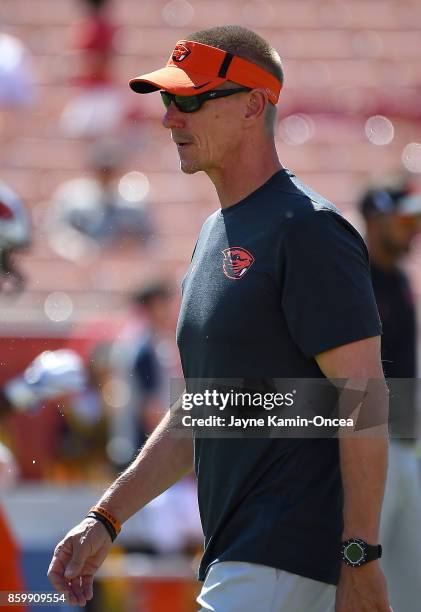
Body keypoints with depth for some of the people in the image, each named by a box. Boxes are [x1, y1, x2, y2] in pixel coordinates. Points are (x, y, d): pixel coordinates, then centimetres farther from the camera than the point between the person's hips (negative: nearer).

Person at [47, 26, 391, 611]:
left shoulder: (306, 228, -11)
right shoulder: (214, 235, 18)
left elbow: (364, 396, -16)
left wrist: (361, 559, -21)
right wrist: (106, 517, 16)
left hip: (288, 558, -9)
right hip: (234, 557, 9)